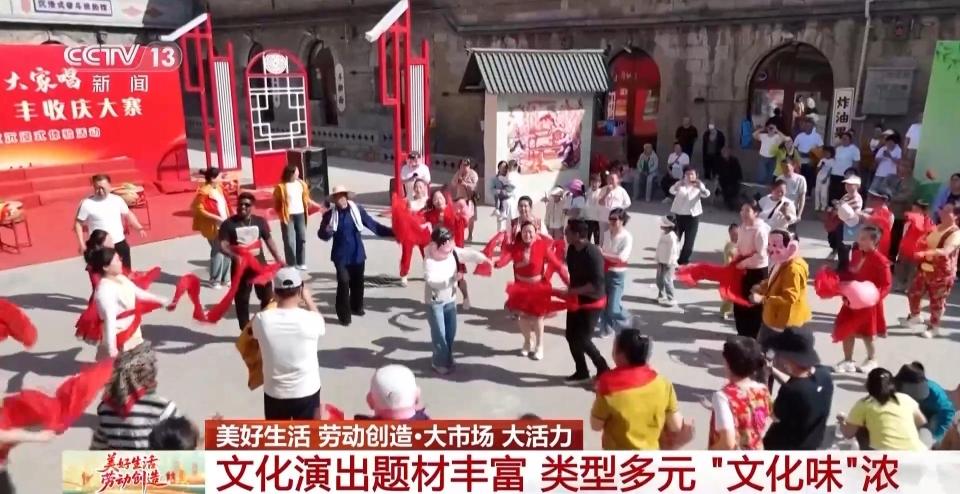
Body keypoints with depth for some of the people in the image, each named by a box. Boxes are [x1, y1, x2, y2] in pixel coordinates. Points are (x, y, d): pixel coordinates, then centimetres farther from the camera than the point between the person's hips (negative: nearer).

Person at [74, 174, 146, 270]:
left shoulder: (117, 200, 1)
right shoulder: (87, 204, -9)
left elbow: (128, 214, 15)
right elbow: (78, 224, -3)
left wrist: (140, 228, 4)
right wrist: (82, 244, -10)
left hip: (120, 243, 4)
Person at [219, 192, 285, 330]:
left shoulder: (260, 221, 5)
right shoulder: (228, 224, -5)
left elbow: (269, 241, 8)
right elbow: (223, 245, -12)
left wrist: (278, 259, 2)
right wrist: (235, 256, -31)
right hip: (240, 267, -2)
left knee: (267, 297, 9)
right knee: (241, 300, 5)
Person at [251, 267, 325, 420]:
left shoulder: (262, 320, -17)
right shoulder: (310, 320, -20)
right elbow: (322, 326, 6)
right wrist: (308, 300, 18)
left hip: (274, 393, 1)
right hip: (307, 391, -1)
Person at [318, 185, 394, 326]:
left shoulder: (357, 210, -4)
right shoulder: (330, 215, -6)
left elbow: (373, 225, -4)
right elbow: (322, 235, -7)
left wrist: (391, 231, -13)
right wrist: (327, 231, -31)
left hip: (357, 254, 2)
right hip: (341, 255, -2)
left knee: (358, 282, 16)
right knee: (343, 282, -14)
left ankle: (356, 307, 39)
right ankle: (344, 315, -3)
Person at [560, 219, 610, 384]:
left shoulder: (592, 253, -27)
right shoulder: (571, 249, -3)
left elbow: (597, 284, -30)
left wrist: (572, 291, -28)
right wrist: (570, 291, 6)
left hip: (591, 303, -8)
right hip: (575, 300, 8)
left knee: (582, 340, -4)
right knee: (571, 337, 12)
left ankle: (603, 370, 18)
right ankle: (581, 372, 30)